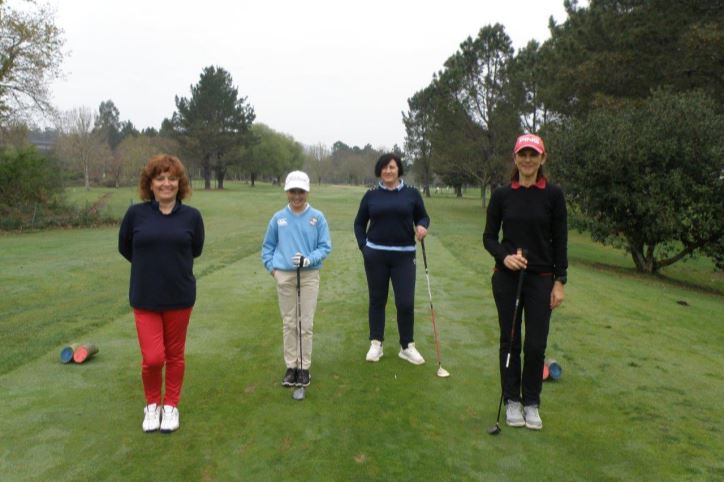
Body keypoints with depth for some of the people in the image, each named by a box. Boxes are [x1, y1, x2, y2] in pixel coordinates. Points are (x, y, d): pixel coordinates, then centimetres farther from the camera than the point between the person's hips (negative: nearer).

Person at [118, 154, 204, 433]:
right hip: (145, 298, -1)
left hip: (180, 297, 1)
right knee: (153, 358, -3)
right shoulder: (136, 213, -6)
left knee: (175, 355, 12)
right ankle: (152, 404, 26)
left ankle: (171, 405, 33)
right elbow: (125, 248, 10)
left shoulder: (191, 216, -5)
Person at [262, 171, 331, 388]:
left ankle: (304, 367, 13)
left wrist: (309, 259, -18)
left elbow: (325, 247, -2)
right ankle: (291, 366, 19)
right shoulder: (278, 218, 3)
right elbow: (267, 246, 13)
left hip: (309, 275, -1)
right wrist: (271, 267, 1)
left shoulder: (317, 217, -2)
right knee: (289, 323, 8)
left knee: (306, 323, 2)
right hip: (284, 275, 2)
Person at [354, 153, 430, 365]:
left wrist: (422, 226, -13)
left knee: (405, 302, -3)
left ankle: (407, 347, 14)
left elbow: (423, 216, 10)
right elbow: (359, 223, 11)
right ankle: (376, 344, 22)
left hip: (404, 255, -1)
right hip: (375, 255, 1)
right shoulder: (371, 195, 4)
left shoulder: (412, 194, 1)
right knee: (377, 300, 9)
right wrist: (363, 246, 1)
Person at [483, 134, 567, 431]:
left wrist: (560, 281, -4)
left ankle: (531, 402, 22)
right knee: (510, 341, 9)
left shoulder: (553, 194, -2)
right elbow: (489, 237, 3)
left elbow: (560, 241, -1)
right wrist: (504, 256, -16)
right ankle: (512, 401, 24)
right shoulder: (501, 195, 0)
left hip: (540, 279, 0)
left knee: (536, 345, 3)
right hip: (507, 278, 1)